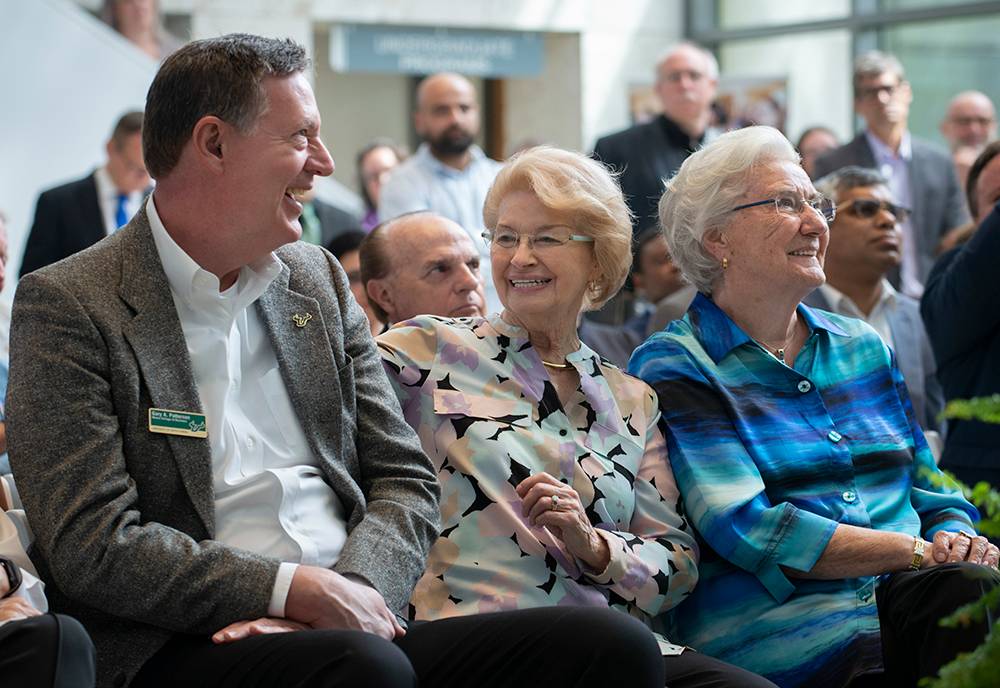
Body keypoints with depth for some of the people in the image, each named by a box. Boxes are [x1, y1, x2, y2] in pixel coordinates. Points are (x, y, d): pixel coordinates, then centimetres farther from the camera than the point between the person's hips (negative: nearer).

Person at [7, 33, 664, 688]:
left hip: (355, 627, 6)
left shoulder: (319, 278, 18)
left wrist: (349, 590, -7)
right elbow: (92, 546, -9)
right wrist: (296, 588, -16)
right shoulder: (66, 305, -1)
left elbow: (406, 480, 14)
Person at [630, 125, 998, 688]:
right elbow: (745, 530, -11)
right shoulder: (672, 366, 1)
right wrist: (919, 552, -13)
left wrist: (954, 538, -3)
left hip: (906, 600, 6)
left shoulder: (864, 347, 21)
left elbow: (933, 493, 22)